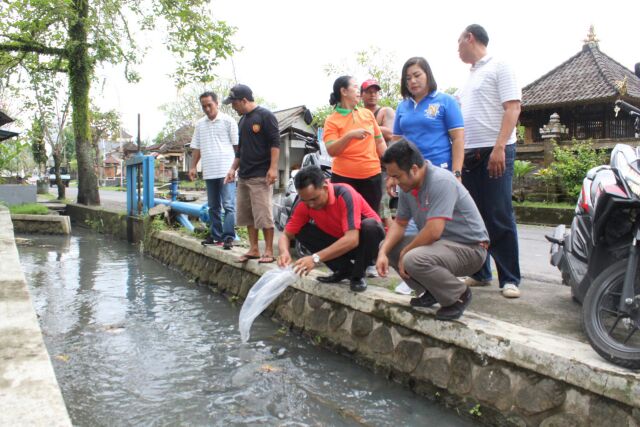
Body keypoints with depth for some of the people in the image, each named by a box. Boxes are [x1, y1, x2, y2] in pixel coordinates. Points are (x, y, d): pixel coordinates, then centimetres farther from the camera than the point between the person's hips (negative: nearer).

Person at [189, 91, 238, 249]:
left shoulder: (228, 121, -1)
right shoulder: (200, 124, 14)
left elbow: (237, 145, -1)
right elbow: (196, 148, 18)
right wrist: (193, 166, 10)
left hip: (226, 170, -6)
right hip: (209, 172, 6)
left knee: (228, 205, -11)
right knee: (213, 206, 12)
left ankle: (228, 237, -10)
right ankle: (216, 235, 21)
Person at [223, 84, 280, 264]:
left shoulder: (265, 116, -6)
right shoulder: (242, 120, 18)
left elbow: (275, 143, -12)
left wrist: (273, 168, -19)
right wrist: (233, 169, 17)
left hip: (261, 176, -8)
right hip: (243, 176, 9)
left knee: (263, 214, -7)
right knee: (247, 215, 9)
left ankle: (268, 251, 1)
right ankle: (254, 249, 17)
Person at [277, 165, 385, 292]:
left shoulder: (344, 194, -32)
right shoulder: (303, 204, -16)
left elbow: (352, 239, -41)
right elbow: (286, 235, -10)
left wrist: (316, 258, -47)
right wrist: (284, 252, -34)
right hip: (338, 241, 5)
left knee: (369, 225, -37)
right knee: (301, 231, -16)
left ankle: (358, 275, -12)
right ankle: (344, 269, -1)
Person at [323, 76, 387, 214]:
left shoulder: (368, 114, 9)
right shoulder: (332, 120, -3)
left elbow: (380, 142, 13)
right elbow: (331, 151, -14)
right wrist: (349, 135, -27)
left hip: (372, 176, 3)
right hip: (343, 177, -3)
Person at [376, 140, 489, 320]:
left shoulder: (441, 182, -26)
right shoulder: (407, 186, 0)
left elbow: (433, 232, -31)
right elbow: (399, 223, 8)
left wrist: (405, 253, -16)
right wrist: (383, 252, -9)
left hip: (469, 248, -9)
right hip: (440, 243, 9)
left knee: (414, 259, -33)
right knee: (388, 247, 4)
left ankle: (459, 295, -5)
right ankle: (430, 292, 14)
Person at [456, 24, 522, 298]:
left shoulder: (499, 67, -2)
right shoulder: (471, 76, 20)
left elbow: (513, 108, -12)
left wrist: (499, 147, -22)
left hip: (494, 152, -8)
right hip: (469, 153, 8)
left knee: (499, 218, -7)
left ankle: (510, 279, 1)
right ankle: (480, 273, 18)